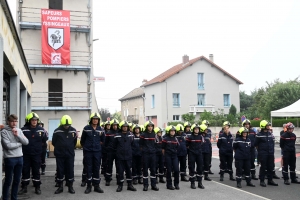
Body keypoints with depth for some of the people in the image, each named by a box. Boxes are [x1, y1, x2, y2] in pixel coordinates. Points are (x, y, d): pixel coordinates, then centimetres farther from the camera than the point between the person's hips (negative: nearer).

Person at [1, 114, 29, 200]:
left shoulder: (19, 130, 9)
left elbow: (26, 142, 1)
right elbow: (8, 145, -18)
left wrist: (17, 135, -10)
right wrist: (20, 143, -6)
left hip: (20, 157, 5)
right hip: (9, 158, -5)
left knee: (17, 180, 12)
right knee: (8, 181, 3)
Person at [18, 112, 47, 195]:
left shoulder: (41, 129, 1)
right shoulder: (23, 129, -6)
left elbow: (44, 140, 10)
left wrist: (44, 137, -4)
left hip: (36, 154, 1)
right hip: (26, 154, -1)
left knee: (36, 170, 10)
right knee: (25, 170, 8)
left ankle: (37, 187, 20)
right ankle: (24, 187, 21)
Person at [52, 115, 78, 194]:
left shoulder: (73, 131, -2)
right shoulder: (57, 131, -9)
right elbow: (54, 142, 3)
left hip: (70, 154, 1)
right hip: (59, 155, -1)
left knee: (70, 170, 4)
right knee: (60, 170, 6)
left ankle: (70, 187, 14)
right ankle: (60, 187, 17)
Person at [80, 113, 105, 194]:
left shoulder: (101, 129, 3)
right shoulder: (86, 128, -4)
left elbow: (103, 140, 17)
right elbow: (82, 139, 5)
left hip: (97, 151, 2)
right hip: (88, 151, -2)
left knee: (97, 169, 7)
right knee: (88, 169, 3)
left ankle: (96, 186, 15)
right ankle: (89, 186, 13)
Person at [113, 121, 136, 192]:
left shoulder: (131, 135, 1)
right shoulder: (117, 135, -5)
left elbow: (132, 144, 12)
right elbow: (115, 145, 4)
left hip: (128, 156, 2)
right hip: (120, 156, -2)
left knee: (129, 170, 8)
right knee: (120, 170, 3)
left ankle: (130, 185, 17)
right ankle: (120, 185, 12)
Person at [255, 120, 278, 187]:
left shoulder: (270, 134, 10)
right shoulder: (259, 135, -10)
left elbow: (272, 143, 17)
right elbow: (256, 144, -5)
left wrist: (272, 150, 11)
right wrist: (260, 150, 4)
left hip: (270, 154, 6)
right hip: (263, 154, -6)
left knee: (270, 167, 10)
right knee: (263, 167, 0)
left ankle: (270, 180, 21)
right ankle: (262, 181, 9)